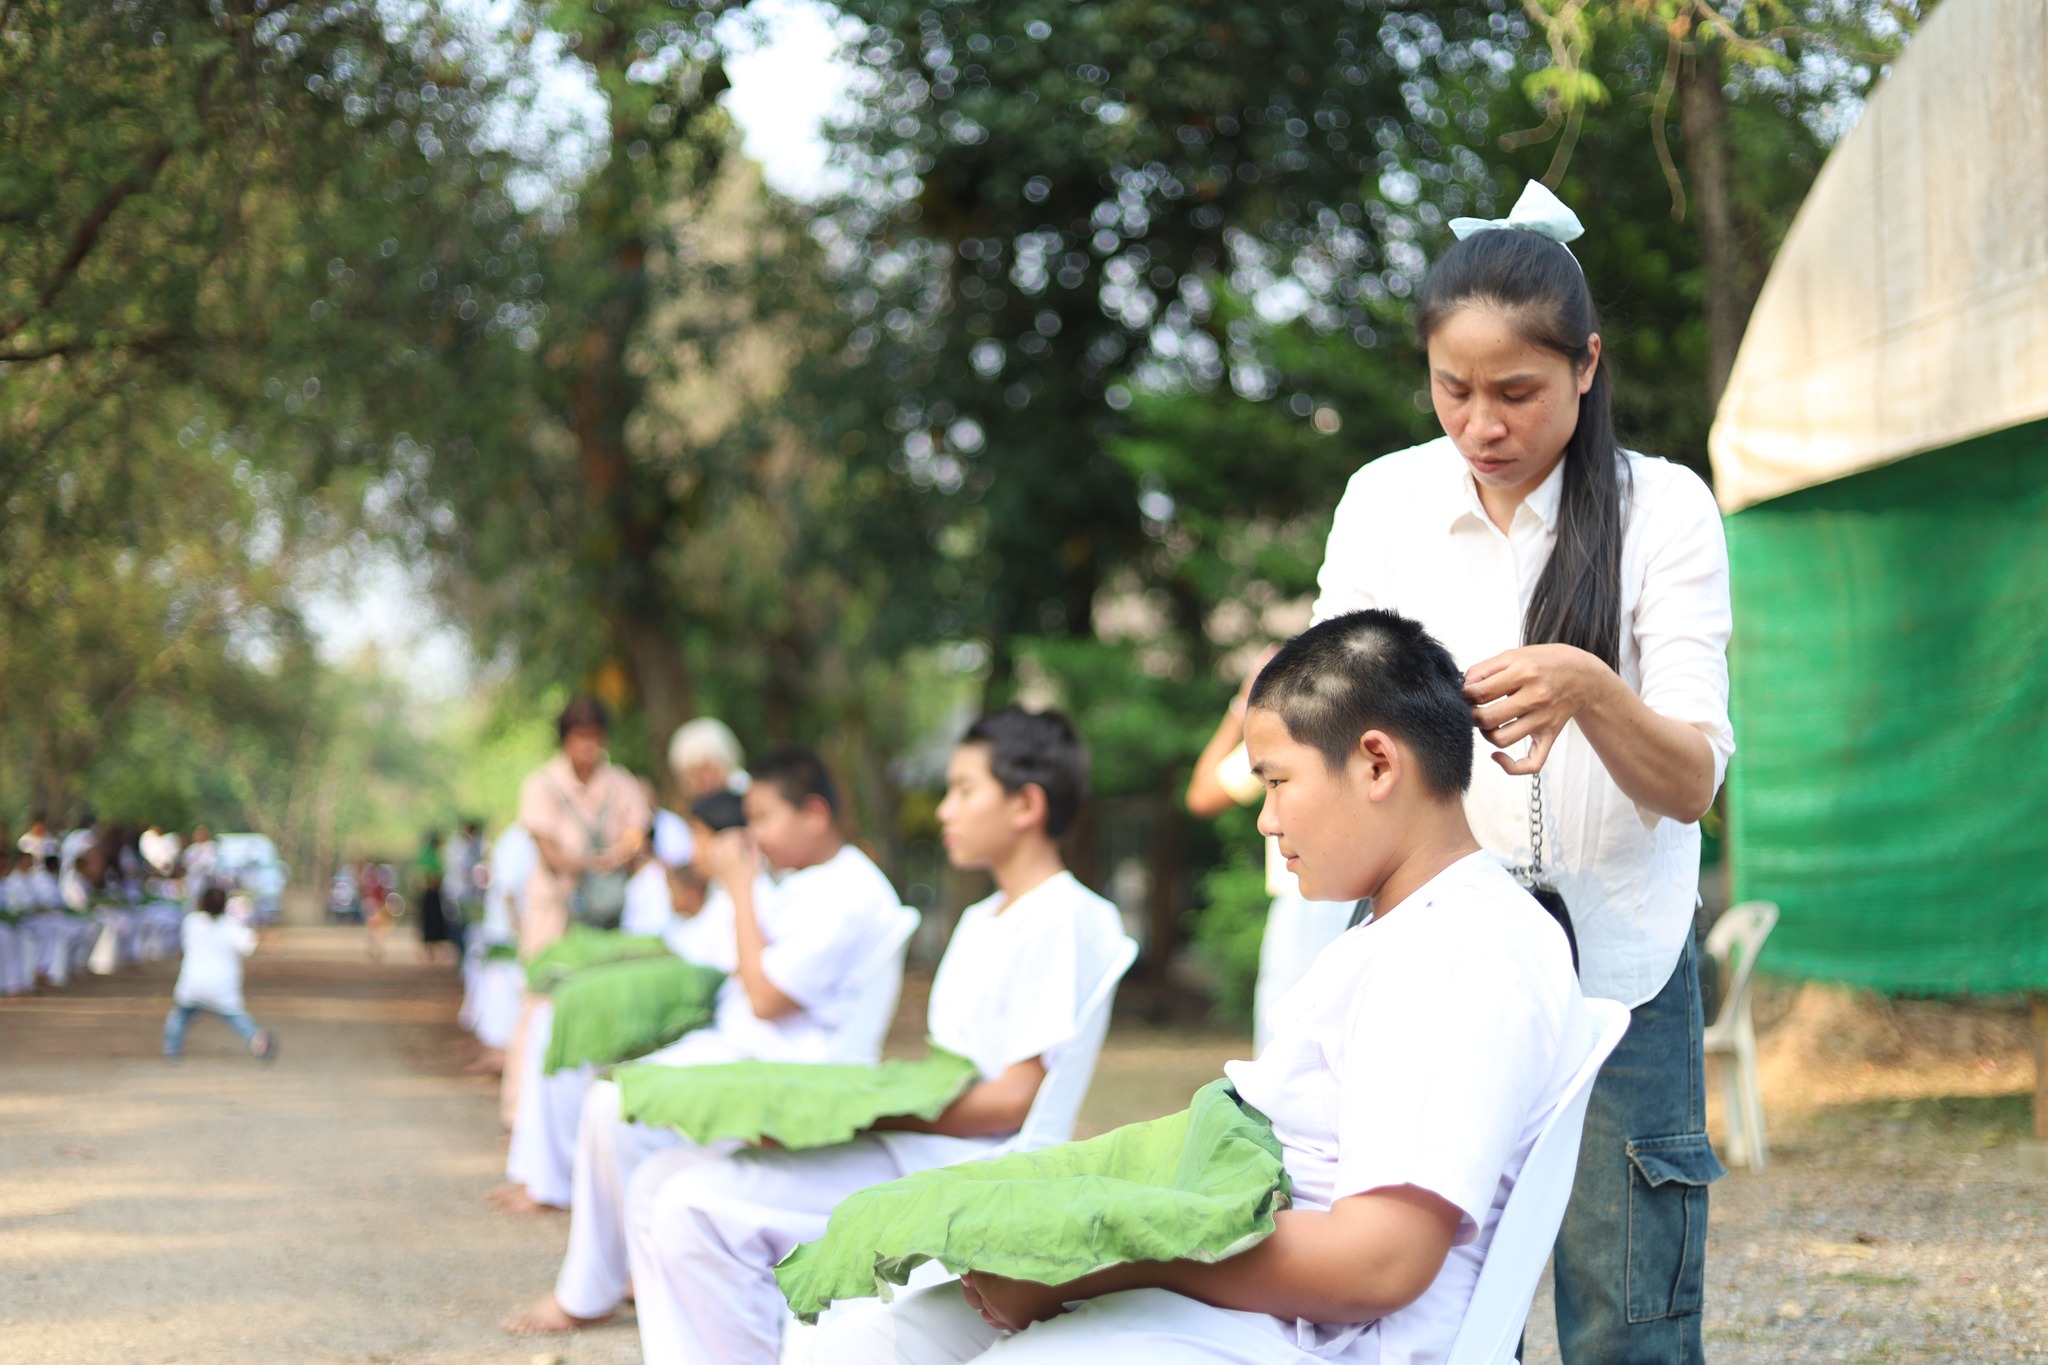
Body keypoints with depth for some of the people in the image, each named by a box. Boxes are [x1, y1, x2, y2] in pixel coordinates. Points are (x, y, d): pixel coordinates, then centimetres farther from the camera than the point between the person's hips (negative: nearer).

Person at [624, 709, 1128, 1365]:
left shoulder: (1064, 921, -9)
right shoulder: (981, 921, 23)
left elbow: (1016, 1098, -16)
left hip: (967, 1171, -10)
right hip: (909, 1146, 10)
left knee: (697, 1207, -22)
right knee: (659, 1183, -2)